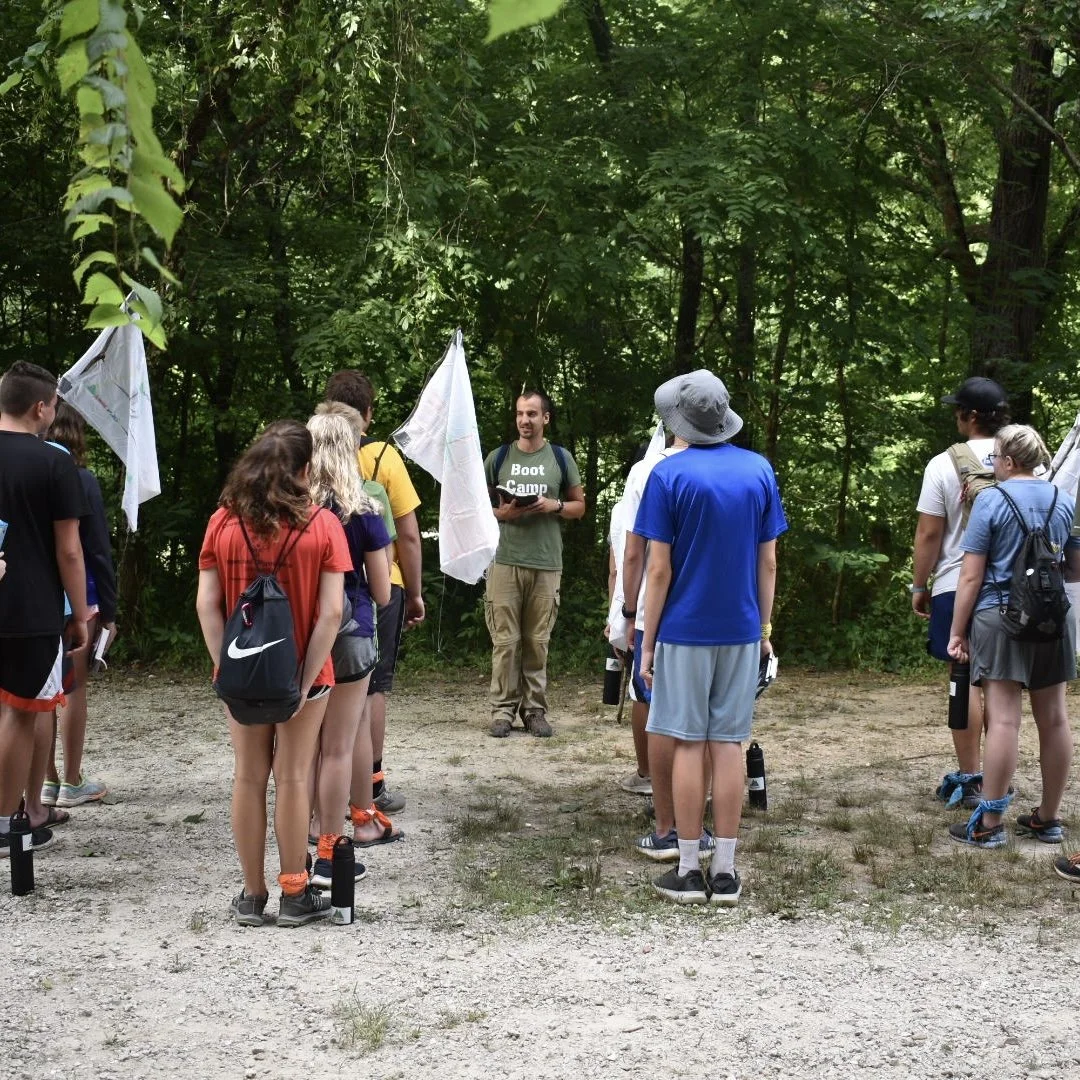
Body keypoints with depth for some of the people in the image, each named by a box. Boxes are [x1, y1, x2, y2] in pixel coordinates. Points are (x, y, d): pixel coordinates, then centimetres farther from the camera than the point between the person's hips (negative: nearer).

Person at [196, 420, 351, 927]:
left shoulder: (223, 523, -3)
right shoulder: (322, 525, -9)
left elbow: (207, 604, -7)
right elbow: (332, 611, -15)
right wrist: (306, 679, -12)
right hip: (301, 673, -2)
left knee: (248, 778, 10)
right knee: (292, 780, 6)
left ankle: (252, 895, 17)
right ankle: (295, 896, 13)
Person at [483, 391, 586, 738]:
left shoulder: (560, 459, 9)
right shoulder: (498, 458, 8)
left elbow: (579, 506, 14)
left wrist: (554, 506, -6)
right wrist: (501, 513, -6)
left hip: (546, 563, 0)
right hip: (504, 561, 0)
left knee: (537, 641, 2)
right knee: (505, 640, -2)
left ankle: (535, 710, 8)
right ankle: (503, 710, 2)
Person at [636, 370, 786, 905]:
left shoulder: (669, 474, -9)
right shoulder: (759, 471, 2)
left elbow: (660, 569, -9)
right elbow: (768, 562, 5)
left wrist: (648, 641, -2)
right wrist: (765, 630, 14)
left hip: (684, 631, -3)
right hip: (741, 631, 3)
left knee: (687, 745, 3)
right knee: (728, 744, 7)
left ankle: (689, 870, 7)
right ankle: (725, 871, 9)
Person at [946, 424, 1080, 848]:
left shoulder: (992, 500, -7)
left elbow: (971, 576, -8)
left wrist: (956, 632, -2)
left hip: (1000, 620, -5)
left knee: (1003, 718, -6)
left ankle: (988, 824, -4)